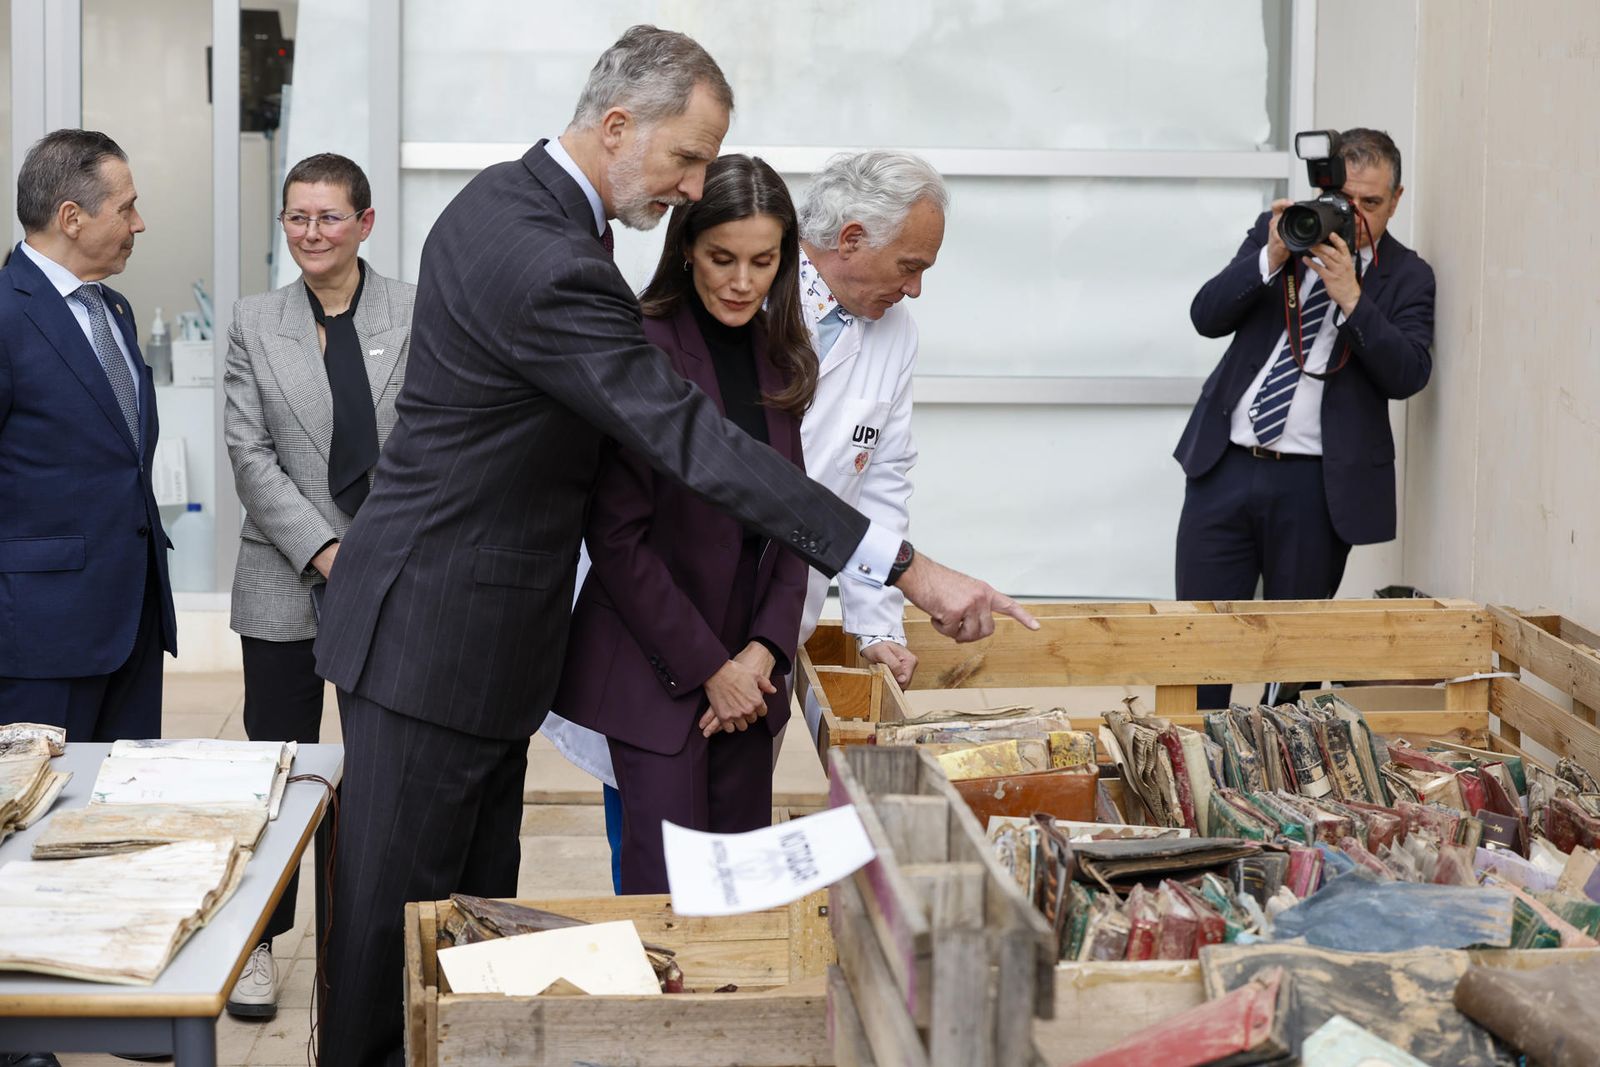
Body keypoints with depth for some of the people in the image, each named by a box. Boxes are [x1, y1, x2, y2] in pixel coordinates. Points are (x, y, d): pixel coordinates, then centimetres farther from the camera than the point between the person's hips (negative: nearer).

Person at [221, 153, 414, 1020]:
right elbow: (248, 453, -1)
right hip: (286, 582, 1)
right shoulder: (255, 323, 5)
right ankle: (257, 939, 18)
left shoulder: (414, 315, 0)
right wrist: (321, 549, -11)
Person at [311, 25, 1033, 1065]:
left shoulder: (499, 198, 7)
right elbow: (699, 443, -30)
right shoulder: (550, 266, -26)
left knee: (478, 900, 13)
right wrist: (909, 569, -29)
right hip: (437, 635, -10)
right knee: (398, 909, 2)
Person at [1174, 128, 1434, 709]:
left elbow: (1408, 374, -10)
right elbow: (1207, 317, 0)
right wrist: (1270, 258, -14)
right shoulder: (1279, 230, 9)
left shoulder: (1407, 276, 3)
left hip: (1316, 486, -1)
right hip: (1225, 465, 2)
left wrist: (1351, 297, -19)